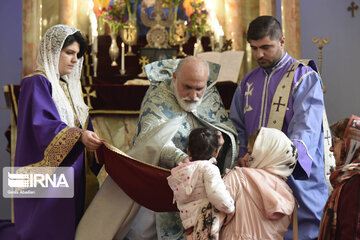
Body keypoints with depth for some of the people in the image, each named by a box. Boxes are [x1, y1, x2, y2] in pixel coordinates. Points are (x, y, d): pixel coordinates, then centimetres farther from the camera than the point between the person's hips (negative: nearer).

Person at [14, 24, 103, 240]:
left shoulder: (70, 86, 16)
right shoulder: (37, 83, -10)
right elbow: (44, 125, -25)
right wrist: (80, 135, -37)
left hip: (72, 174, 8)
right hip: (47, 175, -8)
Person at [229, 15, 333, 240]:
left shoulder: (304, 77, -3)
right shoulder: (248, 82, 15)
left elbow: (306, 128, -16)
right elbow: (238, 127, 16)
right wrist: (243, 160, -2)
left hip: (297, 177, -5)